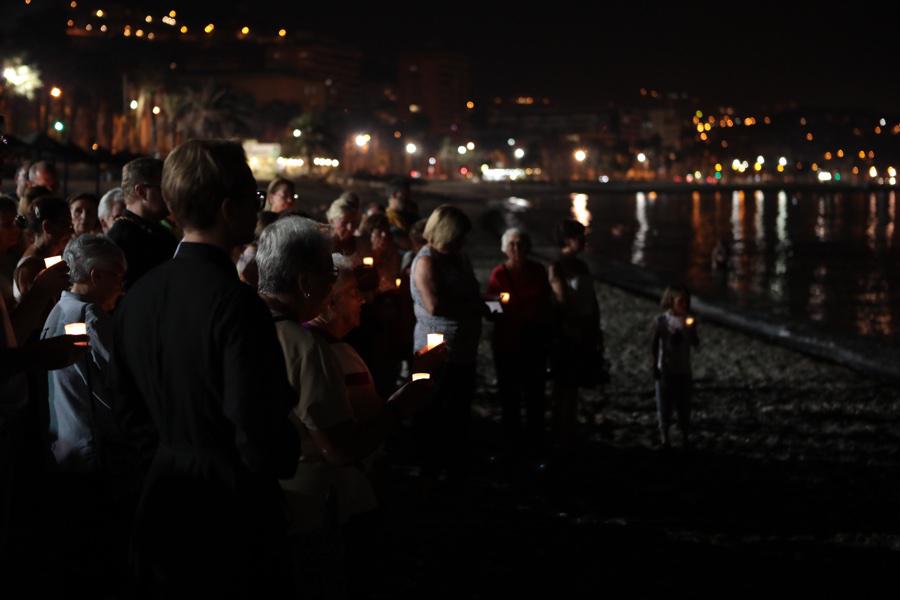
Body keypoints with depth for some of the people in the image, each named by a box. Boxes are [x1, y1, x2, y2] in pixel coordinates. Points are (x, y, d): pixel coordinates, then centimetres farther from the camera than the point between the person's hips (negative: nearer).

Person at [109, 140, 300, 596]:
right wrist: (290, 454, -3)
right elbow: (259, 438, -23)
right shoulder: (237, 304, -23)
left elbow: (129, 411, 10)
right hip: (233, 506, -7)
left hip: (164, 496, 7)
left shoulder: (138, 296, 0)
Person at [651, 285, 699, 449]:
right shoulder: (661, 321, -6)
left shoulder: (688, 320, 1)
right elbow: (655, 345, -2)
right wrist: (655, 366, -5)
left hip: (684, 369, 2)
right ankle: (664, 436, 14)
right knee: (665, 404, 3)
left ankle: (685, 436, 16)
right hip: (666, 369, -2)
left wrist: (691, 329, -22)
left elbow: (695, 343, -6)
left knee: (684, 404, 6)